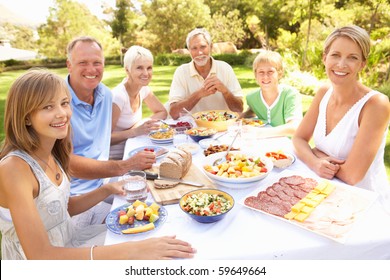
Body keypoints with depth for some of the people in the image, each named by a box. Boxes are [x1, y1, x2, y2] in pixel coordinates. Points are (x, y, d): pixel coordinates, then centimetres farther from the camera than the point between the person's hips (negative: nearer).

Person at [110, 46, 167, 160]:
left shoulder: (143, 89, -1)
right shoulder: (118, 96, -22)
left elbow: (163, 112, 11)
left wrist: (145, 124, -7)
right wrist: (135, 131, -29)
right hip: (114, 158, -7)